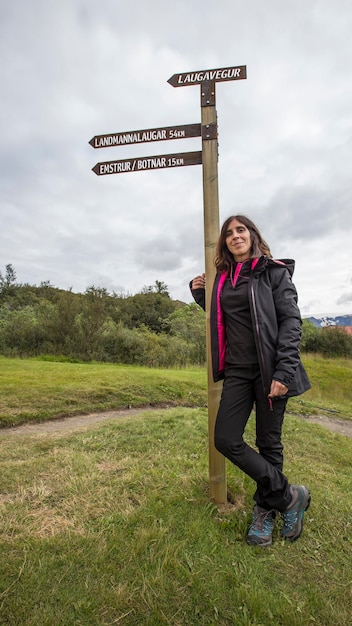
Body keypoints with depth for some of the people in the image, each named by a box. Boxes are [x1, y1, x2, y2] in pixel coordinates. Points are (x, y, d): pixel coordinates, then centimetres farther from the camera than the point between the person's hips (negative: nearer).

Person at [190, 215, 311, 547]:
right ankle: (289, 495, 20)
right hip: (237, 370, 5)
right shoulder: (222, 278, 13)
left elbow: (291, 320, -8)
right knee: (225, 440, 0)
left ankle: (264, 510, 32)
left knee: (269, 443, 7)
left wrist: (283, 371, -17)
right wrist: (200, 295, 9)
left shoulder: (274, 272, 0)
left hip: (269, 368, -4)